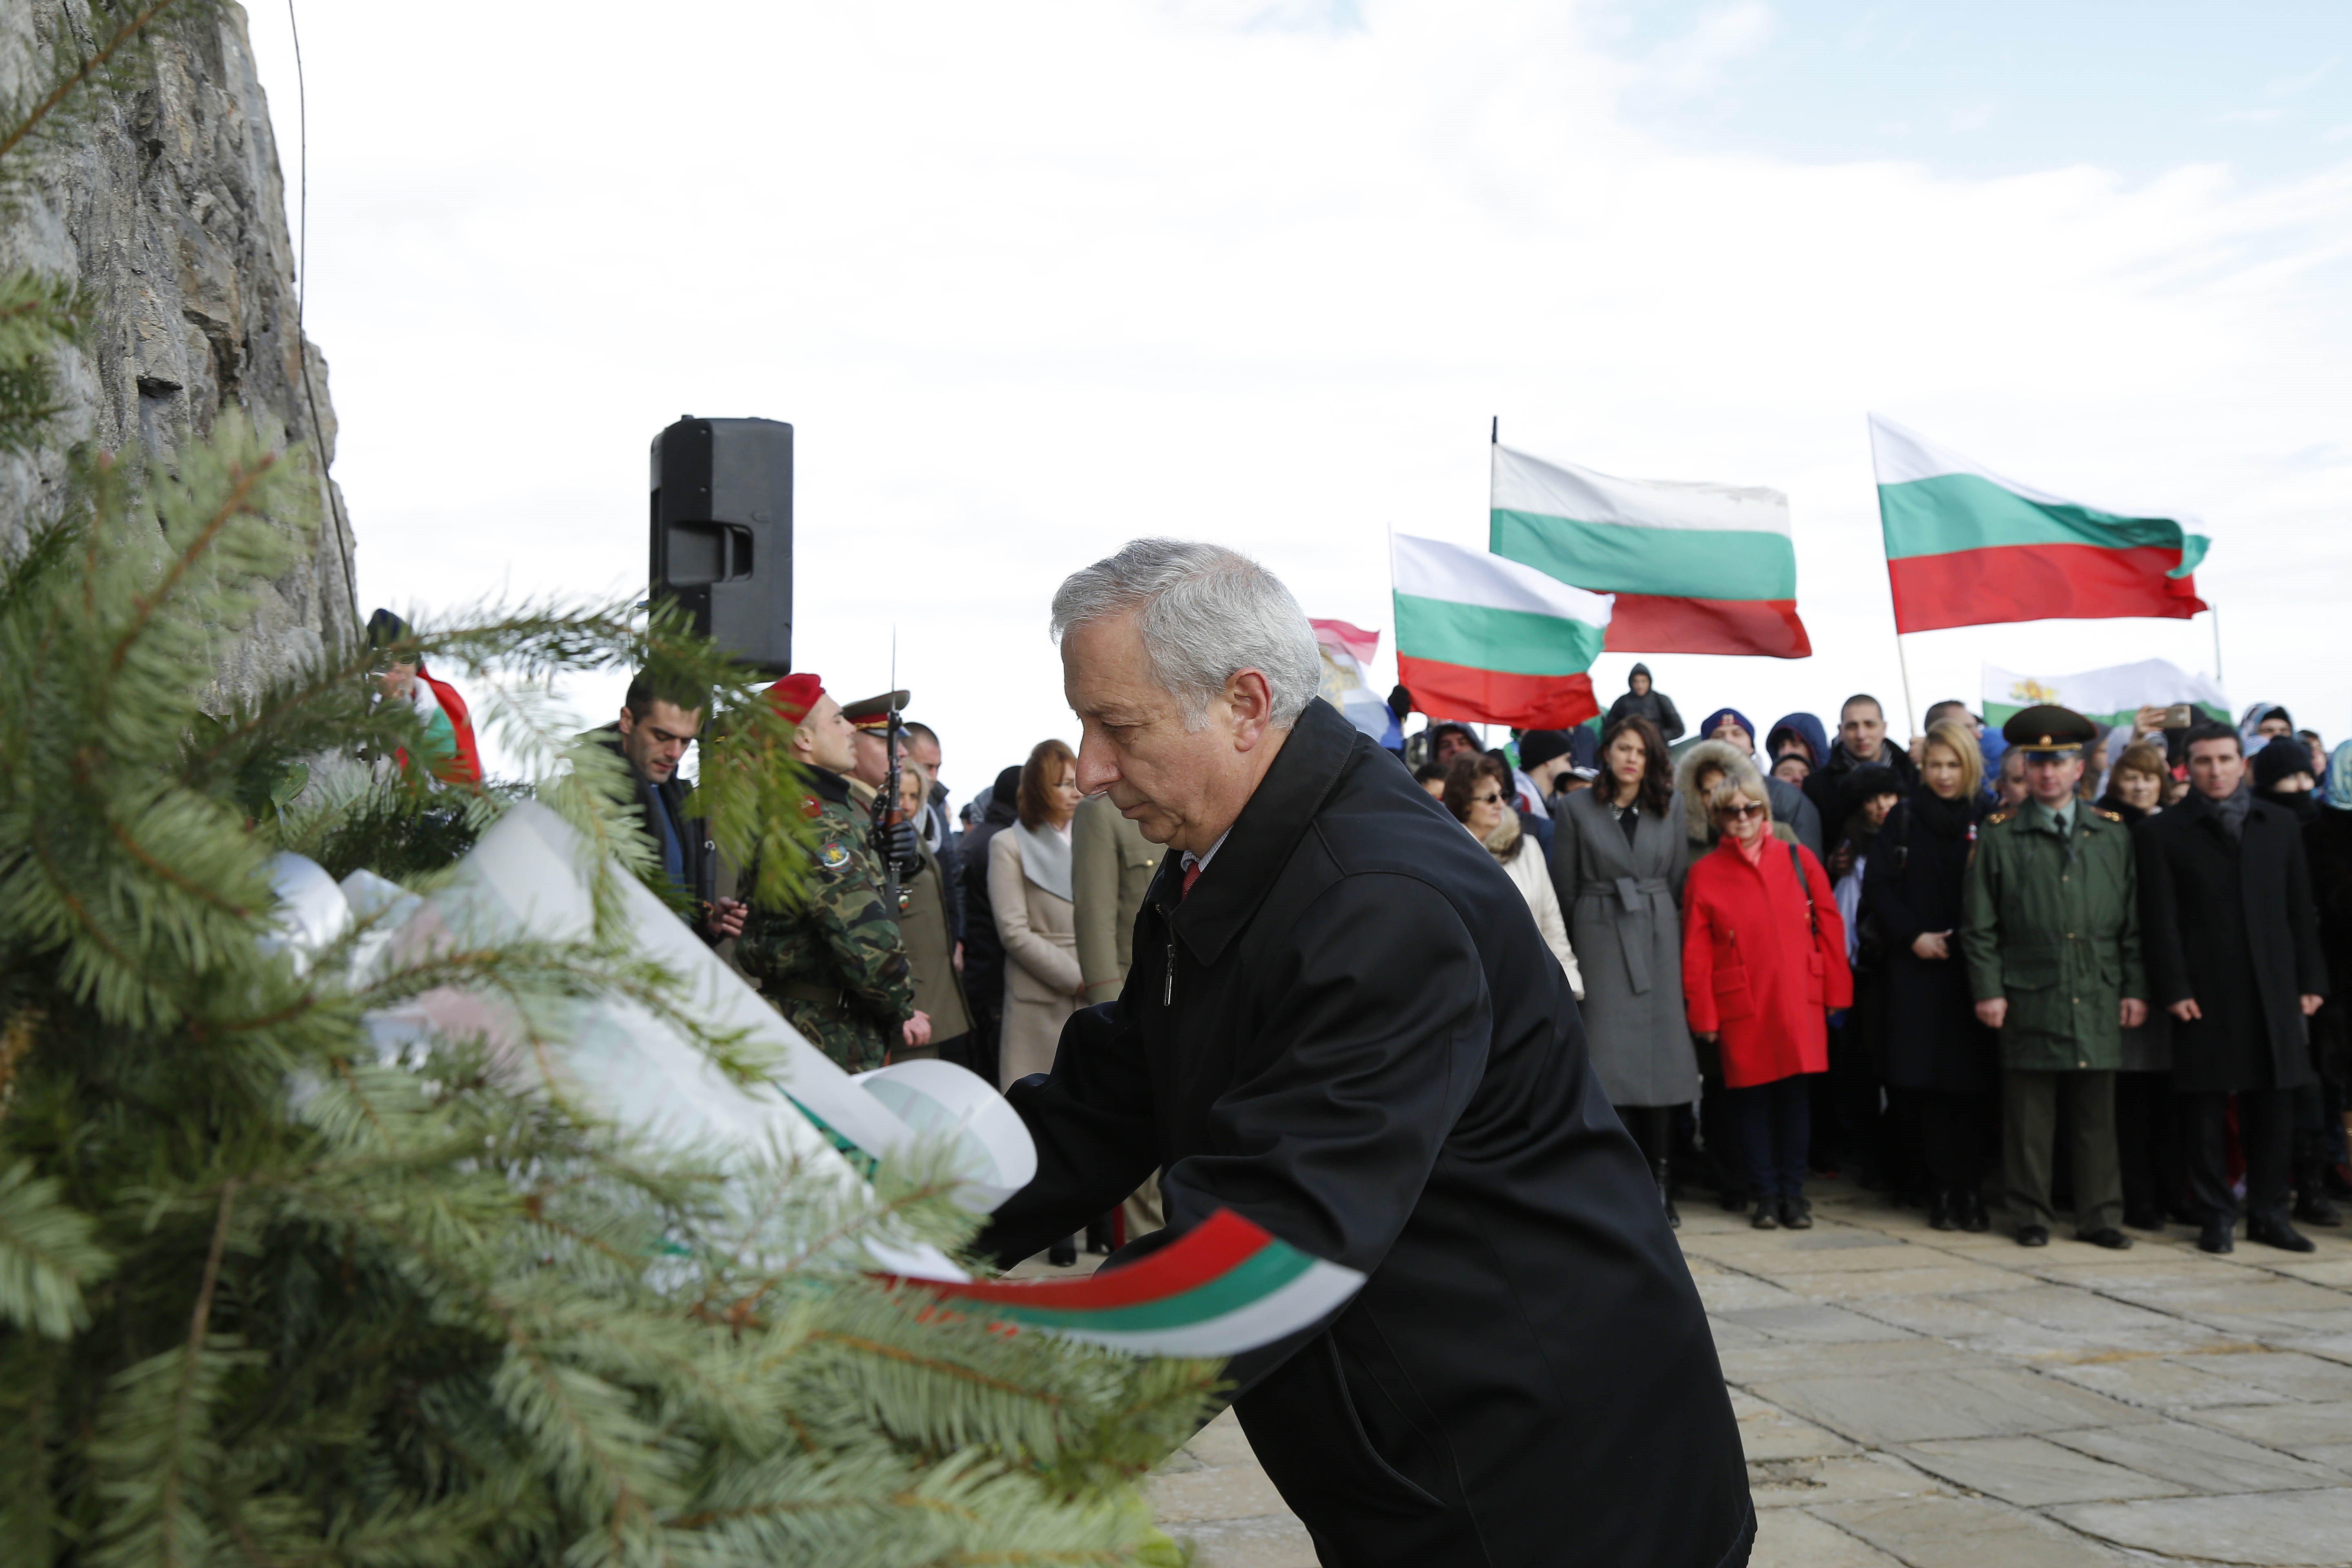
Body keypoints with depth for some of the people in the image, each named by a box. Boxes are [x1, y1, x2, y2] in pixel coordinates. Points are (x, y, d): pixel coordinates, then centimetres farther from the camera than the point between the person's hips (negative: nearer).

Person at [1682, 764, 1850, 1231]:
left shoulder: (1798, 860, 5)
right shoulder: (1704, 874, 2)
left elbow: (1829, 925, 8)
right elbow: (1695, 953, 1)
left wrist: (1836, 991, 5)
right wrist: (1704, 1016, -1)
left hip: (1798, 1001, 1)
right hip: (1742, 1007, -1)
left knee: (1794, 1093, 4)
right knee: (1752, 1099, 4)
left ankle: (1793, 1193, 15)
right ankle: (1766, 1196, 15)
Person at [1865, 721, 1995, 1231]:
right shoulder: (1903, 819, 8)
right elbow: (1876, 887, 5)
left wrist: (1960, 941, -8)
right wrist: (1912, 936, -5)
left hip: (1972, 970, -1)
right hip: (1916, 969, 1)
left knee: (1970, 1083, -4)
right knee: (1921, 1083, -4)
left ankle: (1967, 1190, 4)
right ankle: (1941, 1189, 5)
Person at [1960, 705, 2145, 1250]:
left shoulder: (2114, 834, 10)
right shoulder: (1999, 836, 3)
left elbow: (2134, 920, 10)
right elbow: (1979, 924, 2)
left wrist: (2136, 989, 4)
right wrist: (1988, 990, -5)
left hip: (2099, 999, 2)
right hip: (2028, 997, -2)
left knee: (2098, 1113, 7)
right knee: (2029, 1114, 3)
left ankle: (2099, 1216, 16)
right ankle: (2030, 1216, 12)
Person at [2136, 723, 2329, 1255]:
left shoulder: (2281, 824, 11)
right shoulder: (2162, 832, 1)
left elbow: (2300, 909, 10)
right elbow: (2161, 920, -4)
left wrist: (2311, 981, 5)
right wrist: (2174, 990, -11)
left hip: (2274, 991, 3)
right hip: (2205, 994, -3)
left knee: (2274, 1107, 7)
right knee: (2208, 1111, 2)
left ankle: (2269, 1212, 18)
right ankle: (2216, 1216, 11)